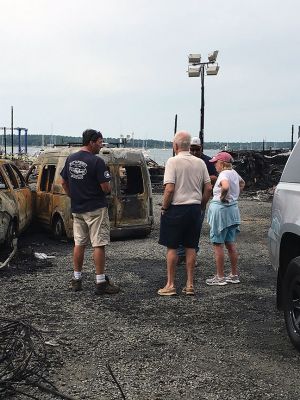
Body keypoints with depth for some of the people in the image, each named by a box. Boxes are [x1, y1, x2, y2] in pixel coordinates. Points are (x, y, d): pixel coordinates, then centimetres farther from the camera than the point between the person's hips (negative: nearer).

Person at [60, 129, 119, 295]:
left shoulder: (70, 159, 6)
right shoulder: (96, 161, -16)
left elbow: (63, 183, 13)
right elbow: (106, 188, -17)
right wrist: (108, 188, 4)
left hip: (77, 209, 7)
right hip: (96, 209, -7)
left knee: (79, 243, 14)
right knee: (99, 245, -1)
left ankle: (76, 279, 21)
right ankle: (101, 282, 2)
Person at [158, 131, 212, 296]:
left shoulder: (173, 161, -11)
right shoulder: (200, 163, 5)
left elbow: (169, 189, -18)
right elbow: (208, 188, 5)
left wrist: (164, 208, -6)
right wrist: (200, 206, 15)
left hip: (176, 208, -5)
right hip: (195, 208, 5)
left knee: (172, 247, 3)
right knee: (190, 247, 11)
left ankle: (170, 285, 7)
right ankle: (190, 285, 15)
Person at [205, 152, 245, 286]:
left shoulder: (224, 174, -15)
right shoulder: (234, 173, 12)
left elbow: (225, 186, -37)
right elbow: (242, 183, 32)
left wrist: (222, 197, -19)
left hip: (221, 209, -9)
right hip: (233, 210, 9)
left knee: (218, 244, -1)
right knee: (231, 244, 14)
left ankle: (220, 277, 3)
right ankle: (234, 275, 20)